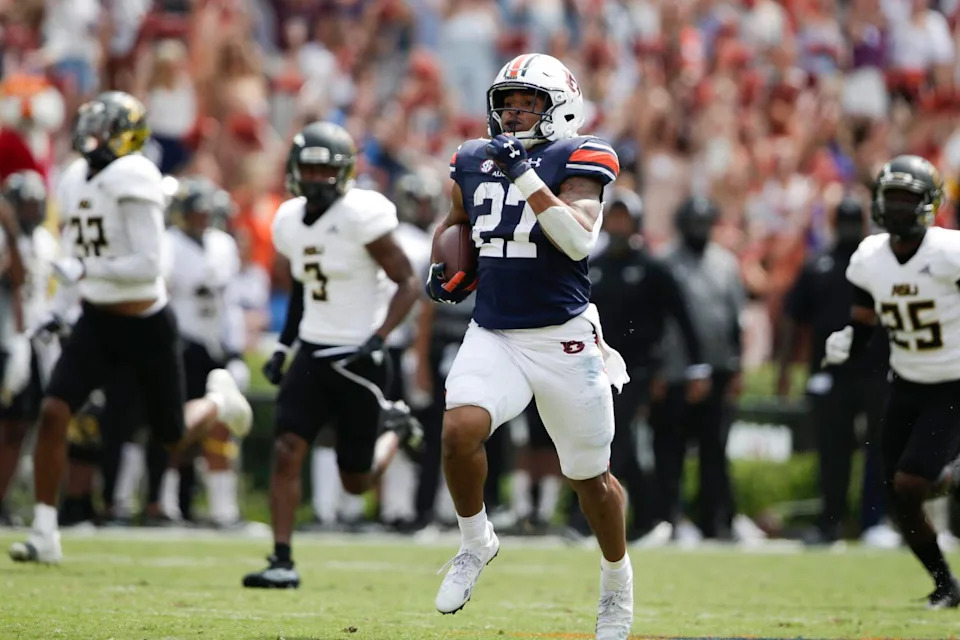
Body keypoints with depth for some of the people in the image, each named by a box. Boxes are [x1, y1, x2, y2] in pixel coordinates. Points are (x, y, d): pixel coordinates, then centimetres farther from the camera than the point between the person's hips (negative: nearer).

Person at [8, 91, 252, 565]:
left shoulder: (132, 180, -20)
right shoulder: (76, 180, 4)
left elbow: (148, 265, -25)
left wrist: (85, 271, -30)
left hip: (146, 325, -6)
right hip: (97, 322, 6)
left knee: (174, 437, 9)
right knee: (53, 413, -13)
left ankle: (219, 401, 44)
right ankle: (44, 534, -8)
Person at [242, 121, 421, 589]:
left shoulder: (360, 216, -15)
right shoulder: (291, 222, 6)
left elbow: (408, 283, -13)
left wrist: (378, 339, -23)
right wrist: (282, 347, 14)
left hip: (357, 358, -5)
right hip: (312, 353, 5)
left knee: (356, 481, 5)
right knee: (286, 452, -12)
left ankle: (395, 428, 36)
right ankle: (282, 562, -8)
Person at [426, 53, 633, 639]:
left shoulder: (575, 162, -8)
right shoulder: (474, 162, 7)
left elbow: (581, 240, -24)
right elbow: (454, 224, 28)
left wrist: (525, 175, -28)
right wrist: (443, 268, 8)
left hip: (564, 338, -3)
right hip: (493, 336, 3)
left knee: (590, 475, 8)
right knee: (460, 429, -24)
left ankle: (618, 579, 33)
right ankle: (475, 540, 2)